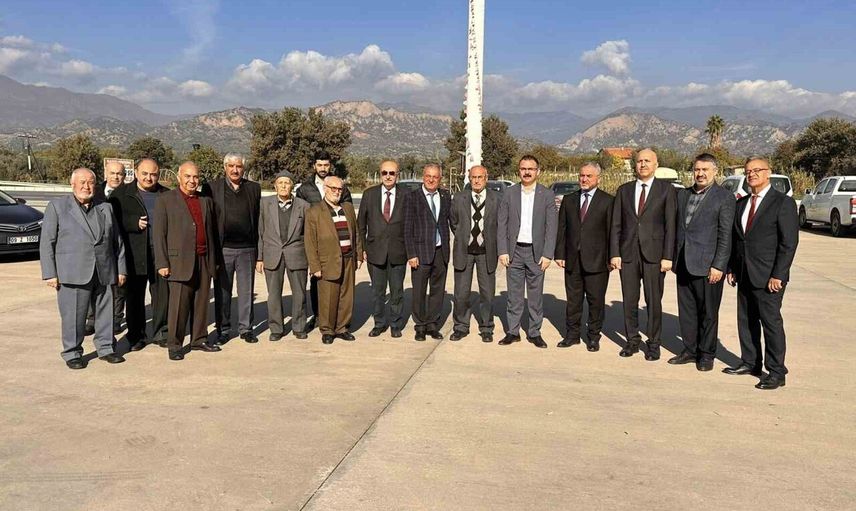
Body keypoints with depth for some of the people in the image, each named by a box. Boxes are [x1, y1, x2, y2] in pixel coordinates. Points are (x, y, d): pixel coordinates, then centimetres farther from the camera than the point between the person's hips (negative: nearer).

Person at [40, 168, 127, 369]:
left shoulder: (105, 208, 15)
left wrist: (121, 269, 9)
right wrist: (50, 273, -5)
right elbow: (47, 243, 1)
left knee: (106, 312, 7)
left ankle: (105, 348, 21)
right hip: (73, 273, -3)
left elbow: (117, 241, 15)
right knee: (73, 315, 0)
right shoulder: (57, 206, 5)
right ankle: (72, 353, 13)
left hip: (105, 273, 3)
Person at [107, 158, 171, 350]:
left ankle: (160, 333, 16)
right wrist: (135, 223, -14)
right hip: (134, 254, -1)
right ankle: (136, 336, 18)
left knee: (162, 294, 3)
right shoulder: (122, 194, 5)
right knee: (135, 297, 7)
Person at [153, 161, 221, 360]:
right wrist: (162, 263, -8)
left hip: (204, 260, 4)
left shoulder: (206, 201, 15)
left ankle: (199, 339, 21)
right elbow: (158, 233, -2)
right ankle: (174, 344, 8)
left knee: (201, 302, 10)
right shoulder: (165, 200, 2)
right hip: (180, 261, -4)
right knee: (178, 304, -2)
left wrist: (214, 259, 14)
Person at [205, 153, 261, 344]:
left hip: (247, 249, 1)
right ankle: (222, 330, 18)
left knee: (246, 291, 7)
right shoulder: (212, 188, 2)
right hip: (222, 249, -1)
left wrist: (258, 246, 4)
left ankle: (246, 328, 18)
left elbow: (258, 219, 8)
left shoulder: (254, 188, 8)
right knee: (222, 291, 7)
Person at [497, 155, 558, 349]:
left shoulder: (547, 195, 2)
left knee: (536, 295, 5)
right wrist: (502, 251, -4)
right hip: (514, 251, 1)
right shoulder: (509, 193, 5)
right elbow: (502, 224, 4)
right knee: (514, 294, 7)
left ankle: (534, 333, 16)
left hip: (536, 252, -1)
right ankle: (513, 331, 16)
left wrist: (547, 254, -8)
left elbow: (552, 226, -1)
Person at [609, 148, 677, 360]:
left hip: (654, 253, -2)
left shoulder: (666, 189, 2)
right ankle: (632, 340, 21)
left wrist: (668, 256, -9)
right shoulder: (624, 190, 10)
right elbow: (616, 225, 8)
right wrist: (614, 253, 0)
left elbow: (670, 225, -2)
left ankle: (653, 344, 16)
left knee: (654, 301, 3)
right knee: (629, 300, 8)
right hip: (628, 253, 3)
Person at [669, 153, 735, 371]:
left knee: (708, 312, 5)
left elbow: (725, 235, -8)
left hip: (707, 265, -5)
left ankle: (706, 354, 17)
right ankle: (690, 350, 24)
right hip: (683, 263, 5)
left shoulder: (725, 197, -4)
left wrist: (718, 265, -13)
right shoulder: (683, 194, 13)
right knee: (686, 310, 12)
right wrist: (674, 258, 12)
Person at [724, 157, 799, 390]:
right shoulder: (741, 204, 13)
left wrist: (778, 275, -16)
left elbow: (789, 243, -11)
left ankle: (776, 373, 6)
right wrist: (731, 268, 9)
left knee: (771, 322, -2)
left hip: (768, 277, -6)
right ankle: (750, 363, 25)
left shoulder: (783, 203, -7)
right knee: (746, 320, 12)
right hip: (744, 275, 7)